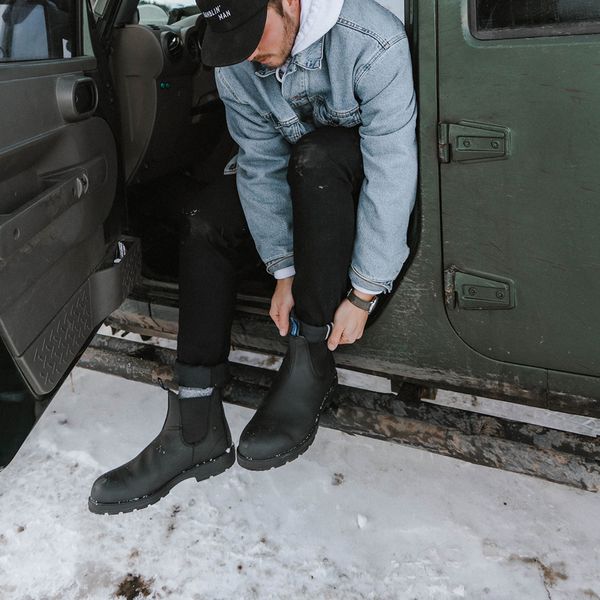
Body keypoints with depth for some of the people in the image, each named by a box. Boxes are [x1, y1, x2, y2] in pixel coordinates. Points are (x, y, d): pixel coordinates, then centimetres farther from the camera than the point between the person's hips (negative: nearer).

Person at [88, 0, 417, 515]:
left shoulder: (374, 43, -31)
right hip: (295, 174, 5)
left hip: (369, 178, -4)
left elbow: (391, 171, -32)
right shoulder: (234, 62, -14)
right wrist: (284, 271, -18)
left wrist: (362, 296, -32)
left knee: (315, 156, -37)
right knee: (207, 224, -18)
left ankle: (311, 361, -27)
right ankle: (197, 428, -22)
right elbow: (262, 163, -12)